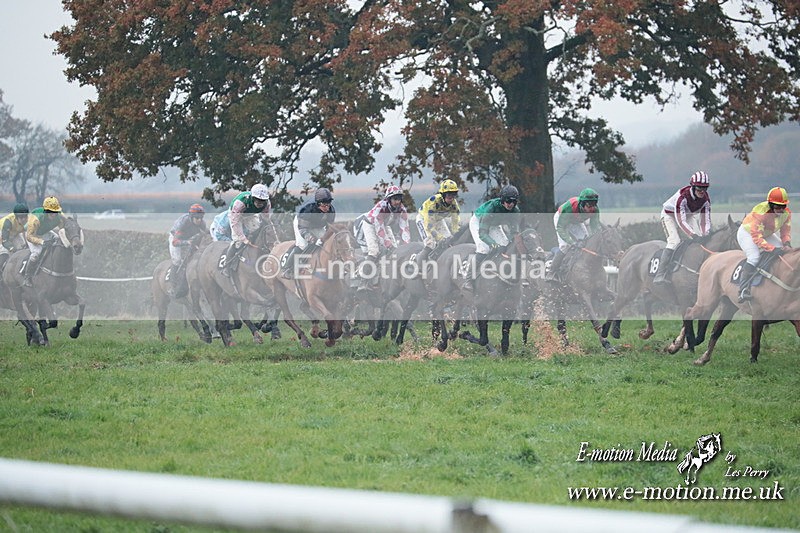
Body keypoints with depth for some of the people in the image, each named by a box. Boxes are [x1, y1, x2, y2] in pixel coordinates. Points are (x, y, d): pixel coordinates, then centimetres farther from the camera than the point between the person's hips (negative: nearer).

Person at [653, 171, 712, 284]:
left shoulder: (705, 199, -17)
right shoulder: (682, 196, -36)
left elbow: (705, 220, -13)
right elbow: (680, 221, -39)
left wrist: (705, 235, -29)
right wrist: (693, 235, -47)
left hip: (689, 215, 7)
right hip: (670, 215, -7)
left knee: (700, 240, -10)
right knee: (674, 241, -26)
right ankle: (659, 274, -31)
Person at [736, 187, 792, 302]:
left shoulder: (786, 213, -16)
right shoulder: (760, 212, -38)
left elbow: (785, 232, -4)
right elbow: (756, 237, -39)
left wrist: (787, 244, -27)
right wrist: (773, 249, -47)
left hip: (767, 234, 8)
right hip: (747, 233, -8)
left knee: (786, 252, 0)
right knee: (754, 257, -31)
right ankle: (743, 290, -37)